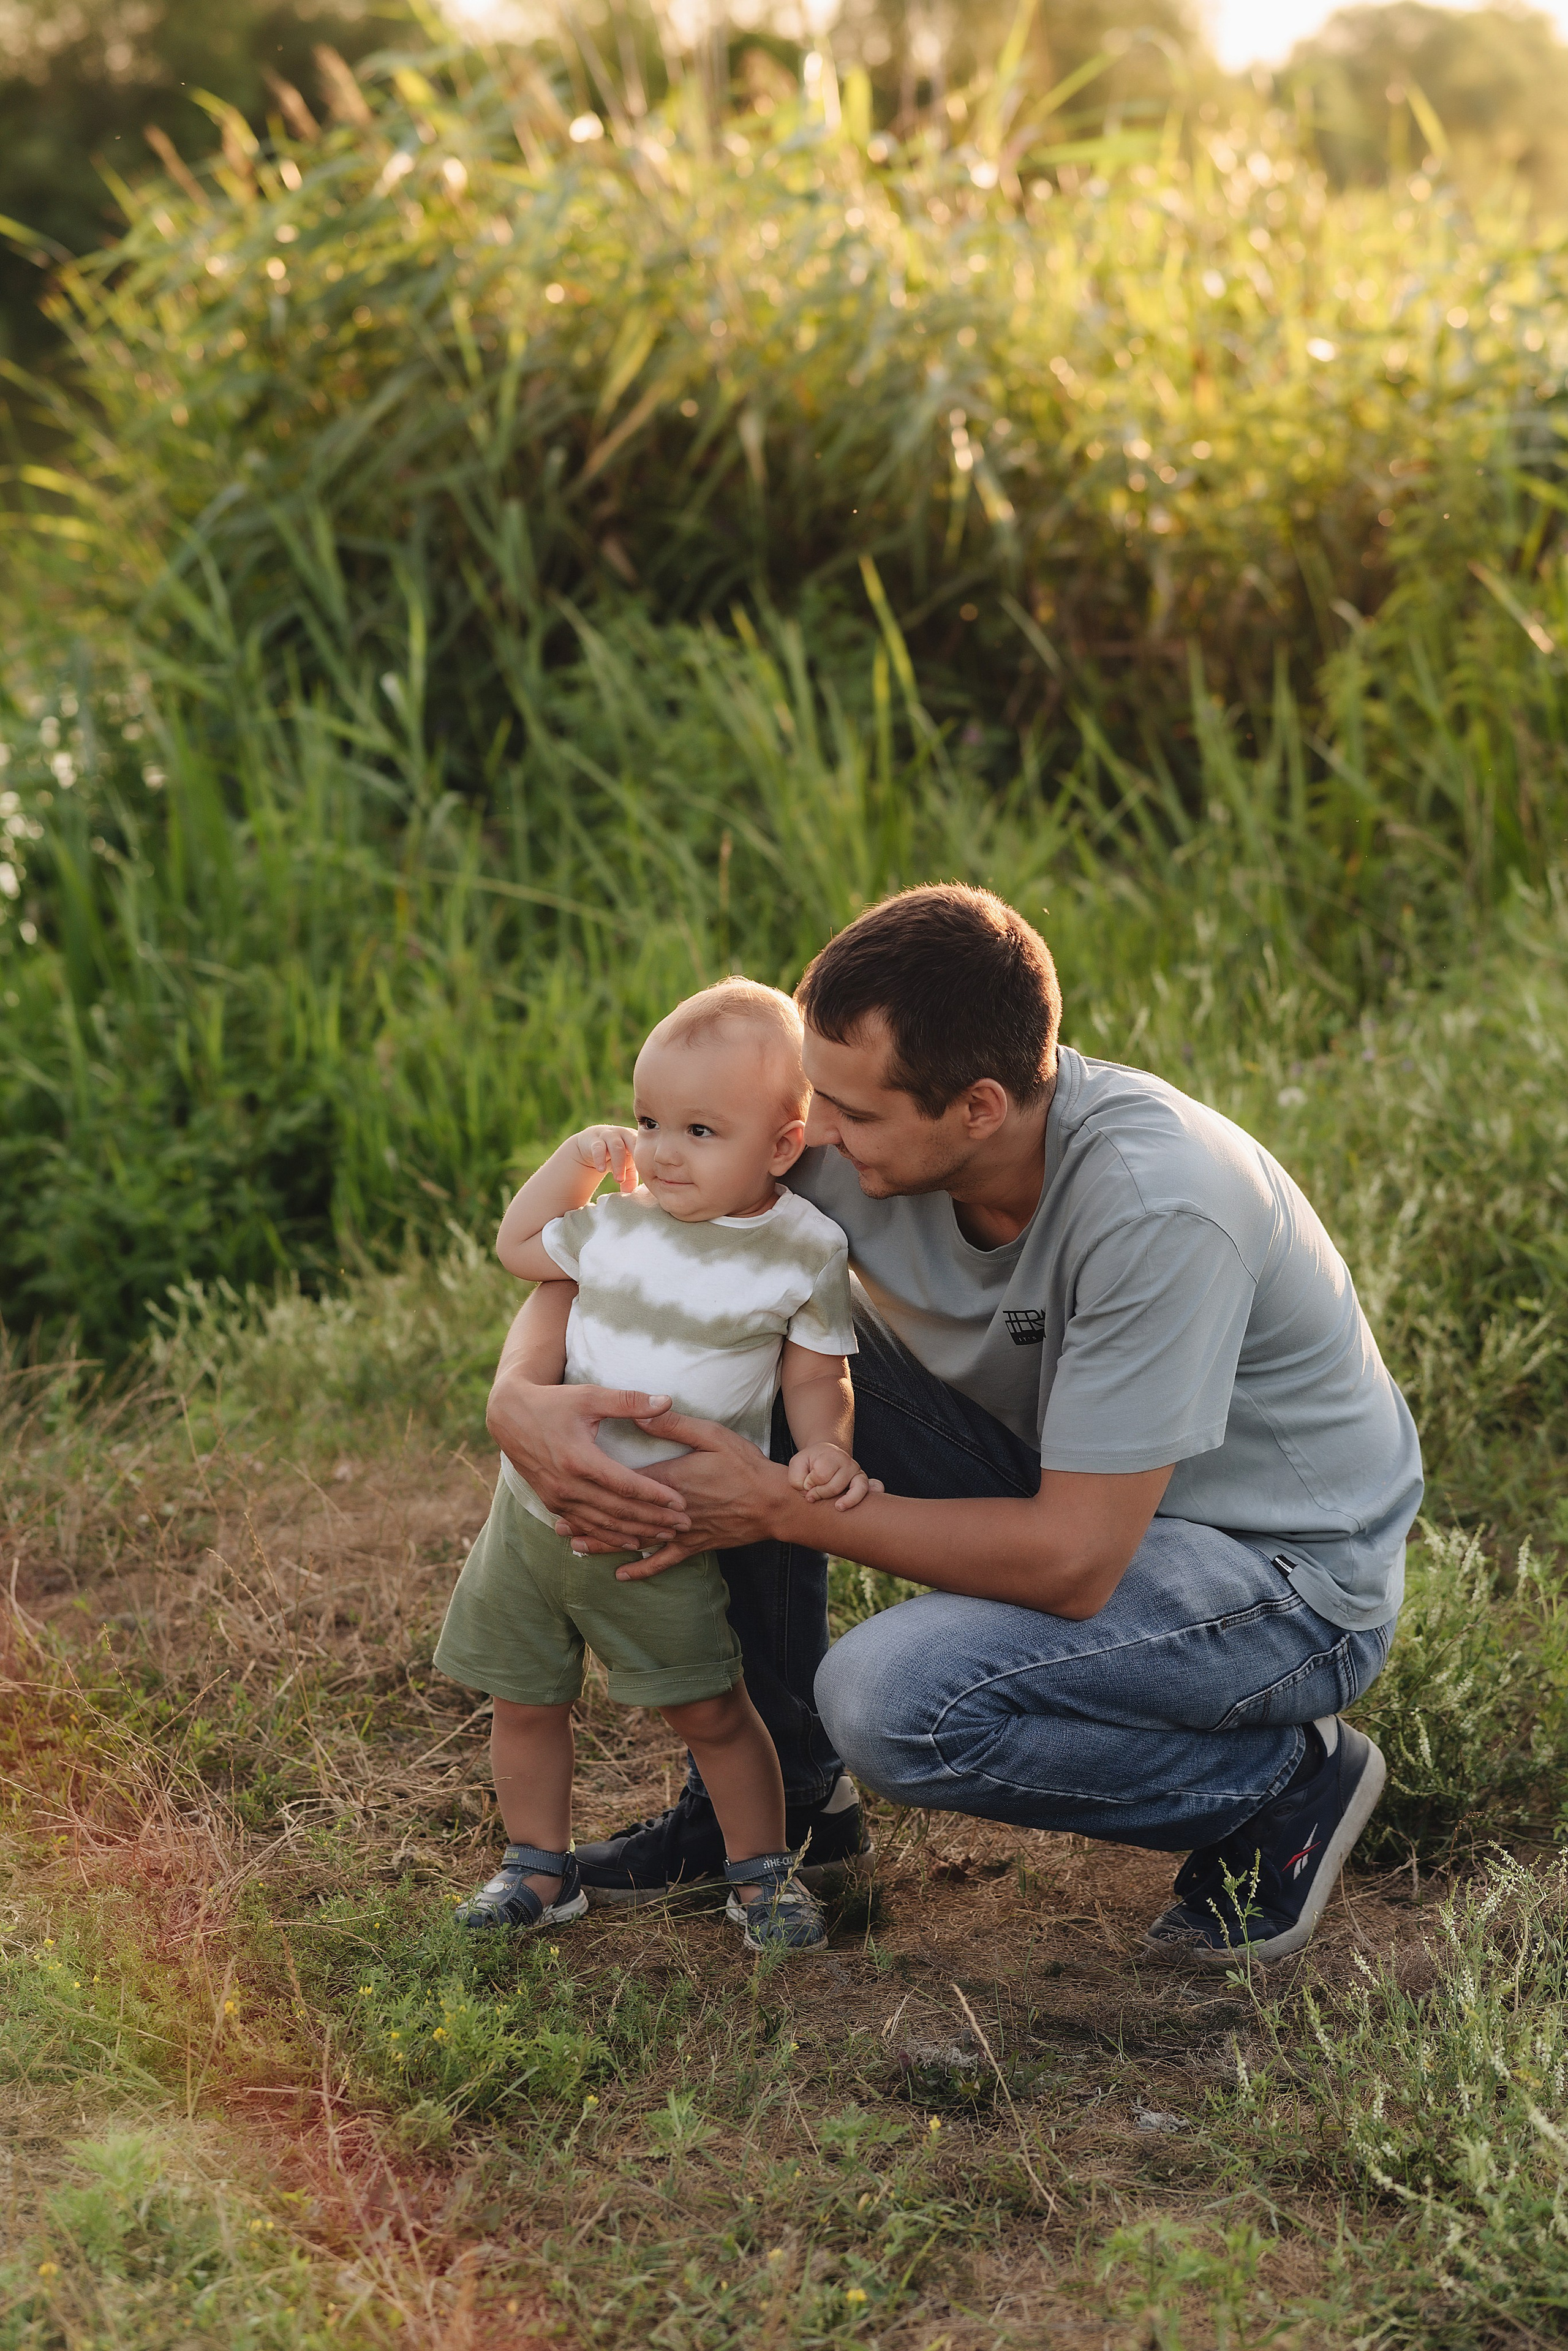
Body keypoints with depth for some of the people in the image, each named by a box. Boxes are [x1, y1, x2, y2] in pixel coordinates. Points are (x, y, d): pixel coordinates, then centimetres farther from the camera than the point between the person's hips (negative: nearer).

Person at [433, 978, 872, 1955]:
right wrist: (578, 1156, 5)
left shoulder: (805, 1251, -9)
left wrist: (826, 1449, -23)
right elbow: (519, 1249, 15)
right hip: (540, 1503, 4)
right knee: (526, 1702, 11)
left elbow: (819, 1376, -3)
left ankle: (763, 1872, 21)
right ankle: (539, 1868, 29)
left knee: (712, 1711, 1)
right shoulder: (621, 1221, 0)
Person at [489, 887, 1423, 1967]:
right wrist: (522, 1397, -26)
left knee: (892, 1698, -30)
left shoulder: (1153, 1208, -35)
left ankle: (1286, 1780, -4)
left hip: (1291, 1570, -7)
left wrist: (783, 1507, -27)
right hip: (1077, 1488, 7)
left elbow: (1072, 1565, -31)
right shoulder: (846, 1147, -15)